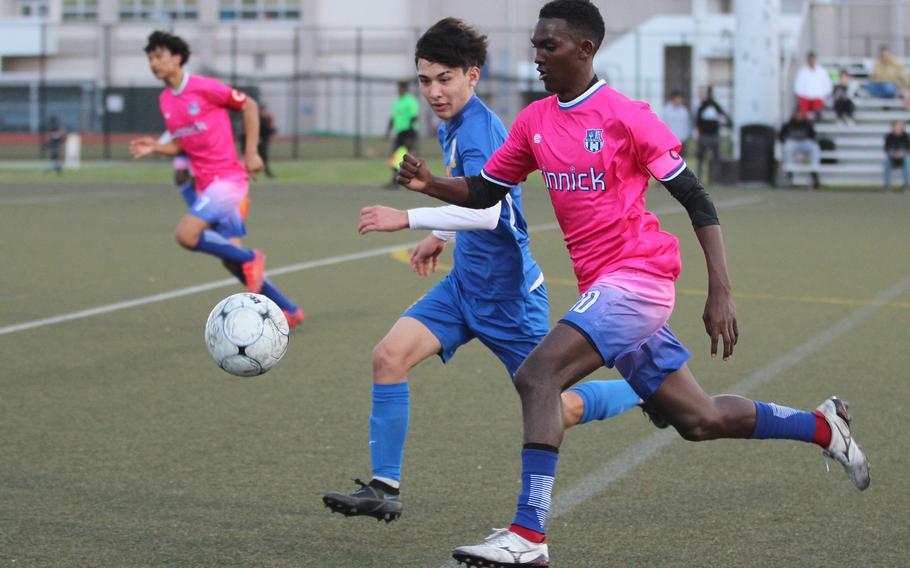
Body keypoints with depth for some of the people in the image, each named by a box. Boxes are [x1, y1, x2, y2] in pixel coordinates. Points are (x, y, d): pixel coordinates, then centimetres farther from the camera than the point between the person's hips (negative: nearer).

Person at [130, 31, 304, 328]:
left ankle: (250, 258, -4)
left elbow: (249, 106, -4)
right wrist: (154, 147, -3)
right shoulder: (165, 100, 10)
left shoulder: (205, 87, -12)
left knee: (187, 234, -24)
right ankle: (289, 310, 18)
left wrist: (251, 153, -7)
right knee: (232, 261, 6)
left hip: (228, 178, -8)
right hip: (205, 183, 8)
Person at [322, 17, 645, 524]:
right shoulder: (454, 128, 8)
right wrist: (443, 236, 23)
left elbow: (487, 213, -37)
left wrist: (408, 219, -40)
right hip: (467, 284, 8)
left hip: (508, 294, -8)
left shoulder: (477, 130, -22)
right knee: (390, 354, -10)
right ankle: (385, 488, -6)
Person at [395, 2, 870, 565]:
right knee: (698, 420, 13)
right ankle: (822, 426, 33)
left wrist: (721, 293, -15)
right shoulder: (534, 121, 10)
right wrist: (430, 184, -4)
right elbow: (484, 192, 17)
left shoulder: (626, 116, -10)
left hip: (636, 278, -7)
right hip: (602, 288, 7)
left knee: (536, 376, -23)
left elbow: (696, 198, -9)